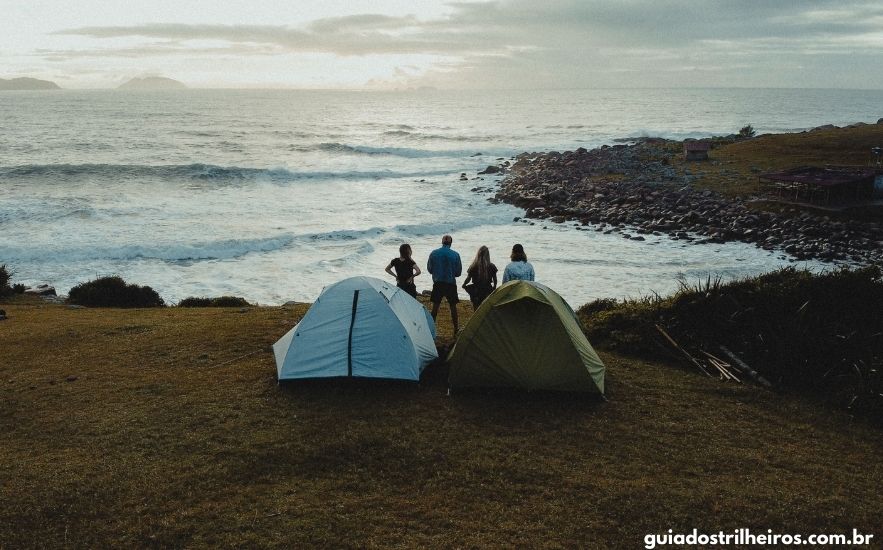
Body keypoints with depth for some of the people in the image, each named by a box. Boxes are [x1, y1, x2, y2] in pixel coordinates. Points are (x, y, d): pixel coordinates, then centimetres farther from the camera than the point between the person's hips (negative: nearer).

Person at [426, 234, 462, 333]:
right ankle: (456, 328, 14)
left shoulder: (433, 253, -4)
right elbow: (458, 272, 0)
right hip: (451, 283, -1)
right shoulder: (455, 255, -7)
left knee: (435, 305, 9)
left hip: (437, 283, 1)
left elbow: (429, 269, 5)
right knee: (453, 306, 9)